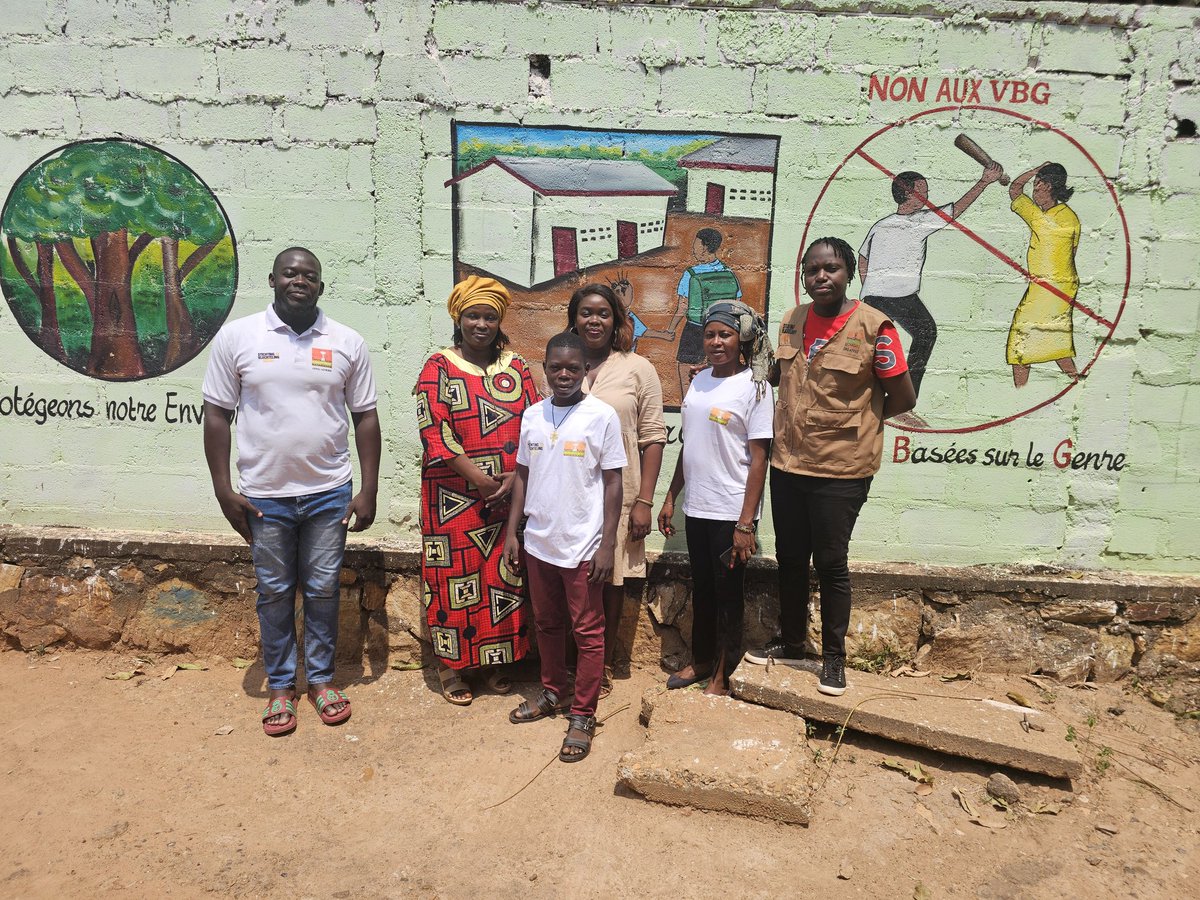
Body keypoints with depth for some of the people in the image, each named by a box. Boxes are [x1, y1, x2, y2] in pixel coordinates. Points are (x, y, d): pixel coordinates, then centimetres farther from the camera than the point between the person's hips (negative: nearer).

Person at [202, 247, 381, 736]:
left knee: (323, 590, 11)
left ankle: (321, 678, 29)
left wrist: (368, 491, -2)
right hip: (264, 495, 0)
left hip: (329, 493, 0)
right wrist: (224, 490, -4)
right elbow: (217, 416, 1)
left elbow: (365, 418, 2)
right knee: (274, 593, 12)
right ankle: (280, 686, 29)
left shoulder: (348, 343, 0)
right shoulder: (236, 336, -2)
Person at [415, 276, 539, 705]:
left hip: (509, 494, 3)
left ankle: (495, 660, 25)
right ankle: (451, 665, 19)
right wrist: (477, 477, -16)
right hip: (454, 496, -3)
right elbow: (435, 431, -10)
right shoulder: (439, 368, 0)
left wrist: (515, 477, -9)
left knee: (503, 576, 9)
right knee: (454, 576, 4)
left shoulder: (516, 368, 9)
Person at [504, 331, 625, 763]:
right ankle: (551, 693, 38)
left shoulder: (602, 416, -9)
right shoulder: (532, 415, 4)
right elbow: (523, 476, 11)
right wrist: (512, 532, 8)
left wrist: (607, 544, -11)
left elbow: (612, 483, -7)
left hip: (582, 546, -5)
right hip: (538, 542, 5)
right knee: (547, 625, 19)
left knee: (587, 632, 6)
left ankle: (582, 716, 19)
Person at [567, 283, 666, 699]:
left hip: (618, 497, -1)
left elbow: (653, 438, -2)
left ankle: (604, 665, 27)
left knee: (611, 582, 10)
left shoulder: (638, 369, 0)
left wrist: (644, 501, -7)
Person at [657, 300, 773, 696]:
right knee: (701, 588, 18)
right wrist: (670, 498, 12)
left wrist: (746, 523, -17)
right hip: (696, 507, 6)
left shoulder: (754, 387, -10)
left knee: (728, 592, 7)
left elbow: (758, 460, -13)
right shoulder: (699, 381, 8)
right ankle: (701, 661, 35)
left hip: (731, 511, -6)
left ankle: (721, 675, 23)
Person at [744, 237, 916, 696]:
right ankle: (790, 643, 35)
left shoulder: (874, 327, -12)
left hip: (841, 469, -5)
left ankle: (834, 657, 25)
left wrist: (854, 420, -2)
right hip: (788, 464, 5)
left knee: (830, 563, 6)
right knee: (790, 558, 15)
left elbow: (903, 399, -6)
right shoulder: (791, 321, 4)